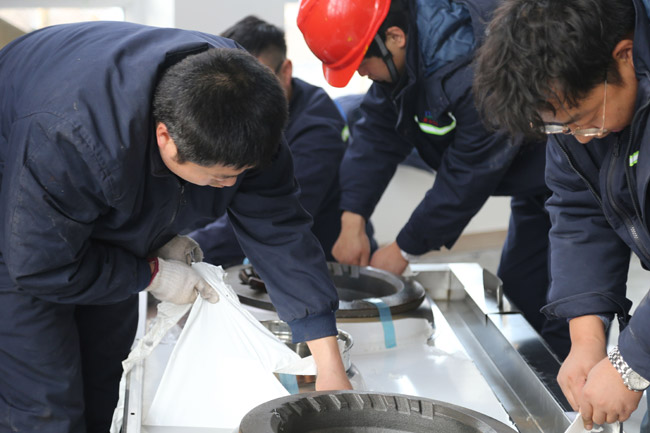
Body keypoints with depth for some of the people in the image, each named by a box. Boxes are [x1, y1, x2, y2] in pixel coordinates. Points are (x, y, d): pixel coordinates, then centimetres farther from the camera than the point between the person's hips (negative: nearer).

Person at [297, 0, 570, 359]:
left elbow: (469, 174, -26)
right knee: (517, 288, 17)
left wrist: (404, 249, -16)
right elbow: (377, 132, -2)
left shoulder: (475, 70, -35)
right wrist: (352, 220, -11)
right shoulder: (403, 57, -7)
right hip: (532, 182, 9)